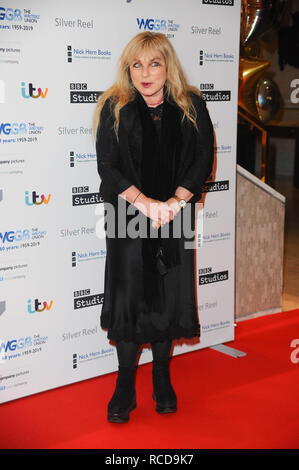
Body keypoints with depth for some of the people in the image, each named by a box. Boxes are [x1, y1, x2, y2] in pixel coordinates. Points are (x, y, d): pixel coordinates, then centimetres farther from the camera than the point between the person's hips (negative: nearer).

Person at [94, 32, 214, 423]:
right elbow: (107, 166, -6)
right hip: (127, 215, -1)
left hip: (175, 216, 2)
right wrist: (144, 202, -17)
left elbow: (203, 159, -1)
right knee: (128, 296, 0)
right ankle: (125, 386, 14)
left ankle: (162, 377, 26)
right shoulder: (115, 108, -1)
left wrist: (174, 201, -13)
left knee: (169, 295, 7)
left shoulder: (191, 106, 2)